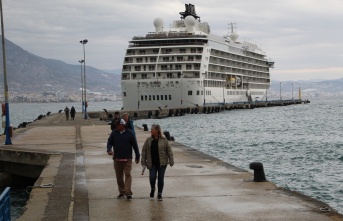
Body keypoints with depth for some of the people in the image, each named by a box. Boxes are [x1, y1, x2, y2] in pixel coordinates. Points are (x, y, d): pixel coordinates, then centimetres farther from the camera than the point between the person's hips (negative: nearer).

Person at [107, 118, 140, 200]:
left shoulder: (130, 133, -1)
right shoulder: (114, 133, 5)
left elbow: (135, 145, 3)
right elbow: (109, 142, 3)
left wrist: (137, 156, 6)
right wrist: (109, 150, -19)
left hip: (127, 159, -3)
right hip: (117, 158, 3)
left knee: (128, 175, -10)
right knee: (119, 176, 9)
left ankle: (128, 192, -10)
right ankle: (122, 192, 21)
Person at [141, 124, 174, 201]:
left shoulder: (164, 140, -1)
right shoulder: (148, 140, 4)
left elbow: (169, 151, 1)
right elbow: (144, 151, 7)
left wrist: (171, 161, -3)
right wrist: (143, 162, 3)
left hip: (162, 163, -1)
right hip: (152, 163, 1)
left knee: (161, 179, 1)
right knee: (152, 177, -9)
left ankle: (159, 194, 14)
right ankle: (152, 189, 22)